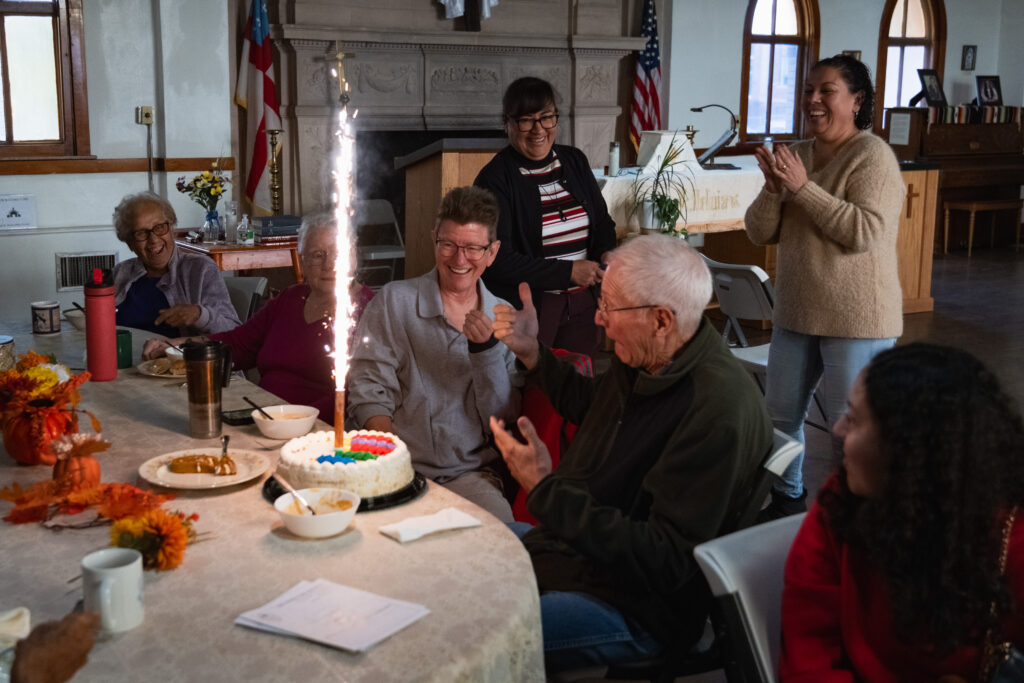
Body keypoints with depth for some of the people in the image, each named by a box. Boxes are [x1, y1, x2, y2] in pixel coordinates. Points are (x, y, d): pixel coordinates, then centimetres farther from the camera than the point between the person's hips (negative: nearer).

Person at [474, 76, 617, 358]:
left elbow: (603, 222, 17)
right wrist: (568, 272, -19)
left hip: (581, 306, 6)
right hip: (525, 311, -5)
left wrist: (606, 253, -6)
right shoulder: (495, 178, -11)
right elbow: (497, 261, -17)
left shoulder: (574, 161, 8)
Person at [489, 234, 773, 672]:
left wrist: (547, 489, -32)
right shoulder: (643, 360, 0)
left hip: (634, 607, -9)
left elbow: (665, 561, -30)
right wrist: (532, 354, 14)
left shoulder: (718, 410, -29)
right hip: (570, 545, 9)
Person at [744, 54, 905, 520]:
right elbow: (760, 233, 4)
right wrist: (773, 189, -15)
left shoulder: (873, 157, -12)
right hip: (796, 311, 7)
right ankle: (788, 498, 38)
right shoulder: (796, 155, 8)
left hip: (857, 319, -7)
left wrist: (803, 187, -24)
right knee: (780, 413, 17)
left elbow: (866, 232, -25)